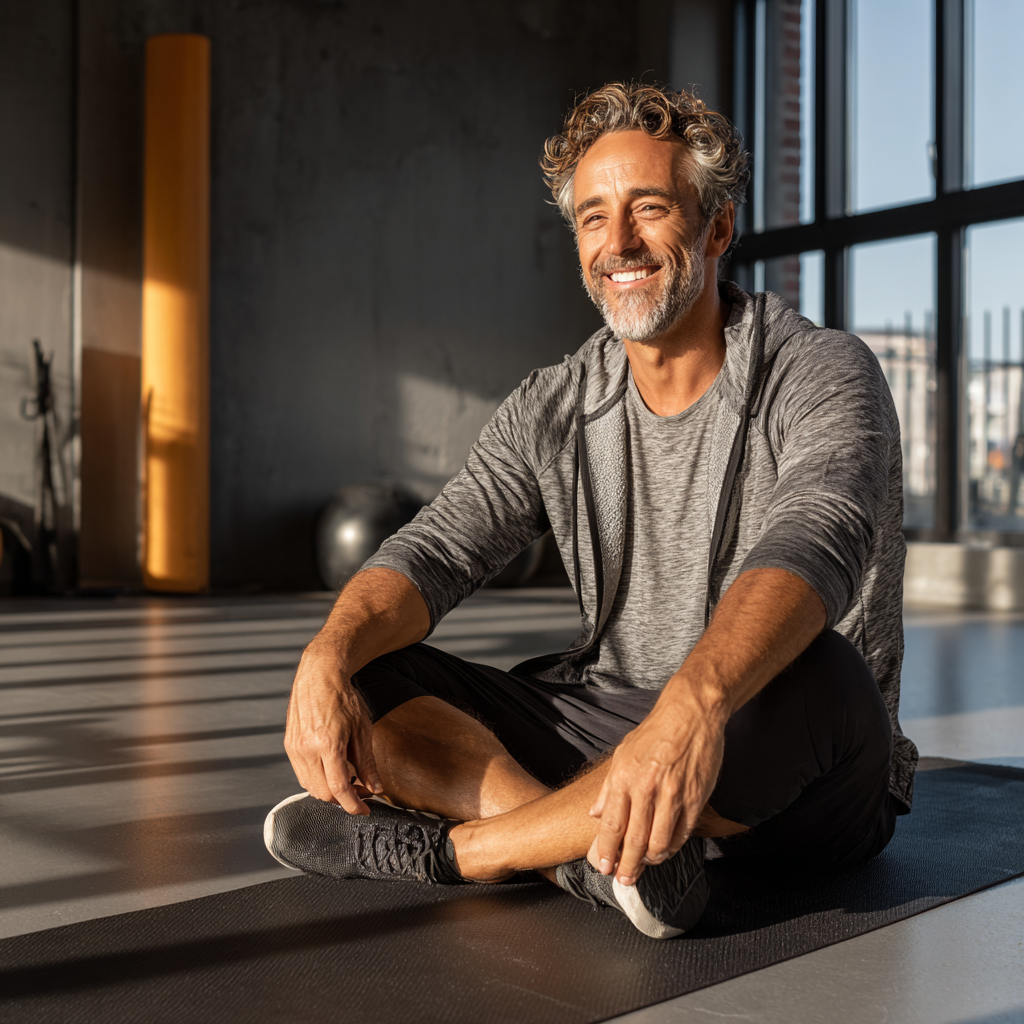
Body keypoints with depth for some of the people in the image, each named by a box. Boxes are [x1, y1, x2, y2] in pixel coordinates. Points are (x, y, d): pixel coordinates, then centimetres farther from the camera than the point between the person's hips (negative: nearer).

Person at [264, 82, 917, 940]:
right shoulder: (553, 411, 5)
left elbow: (810, 546, -31)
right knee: (363, 682, -10)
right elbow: (436, 552, -5)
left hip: (812, 788, -4)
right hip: (607, 741, 4)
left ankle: (446, 847, -23)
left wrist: (695, 700, -51)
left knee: (804, 675, -39)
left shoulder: (823, 377, -11)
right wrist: (328, 654, -27)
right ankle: (601, 859, -31)